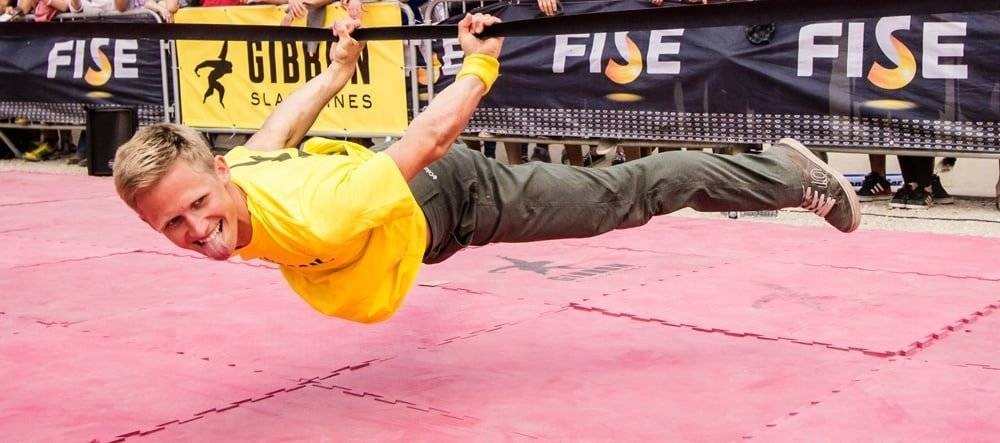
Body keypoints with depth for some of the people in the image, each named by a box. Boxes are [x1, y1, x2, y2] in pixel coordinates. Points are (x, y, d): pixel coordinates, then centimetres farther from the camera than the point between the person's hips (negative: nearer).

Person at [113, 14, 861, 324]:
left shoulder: (315, 218, -42)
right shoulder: (240, 170, -21)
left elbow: (433, 133, -33)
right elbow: (288, 116, -1)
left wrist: (481, 65, -19)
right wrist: (340, 66, 15)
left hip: (462, 197, -7)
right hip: (416, 205, 7)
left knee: (626, 195, 8)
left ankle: (787, 173, 27)